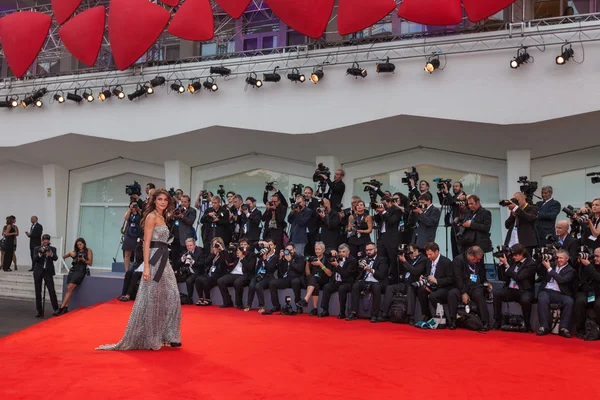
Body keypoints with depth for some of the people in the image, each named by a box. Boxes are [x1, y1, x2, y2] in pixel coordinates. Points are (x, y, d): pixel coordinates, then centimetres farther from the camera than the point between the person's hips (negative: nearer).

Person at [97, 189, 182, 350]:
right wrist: (146, 266, -21)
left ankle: (166, 336, 16)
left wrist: (163, 262, 15)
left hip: (164, 260, 9)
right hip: (155, 260, -9)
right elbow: (146, 243, -14)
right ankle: (149, 339, 8)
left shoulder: (162, 217, 17)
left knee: (171, 298, 8)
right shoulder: (152, 216, -8)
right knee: (151, 299, -2)